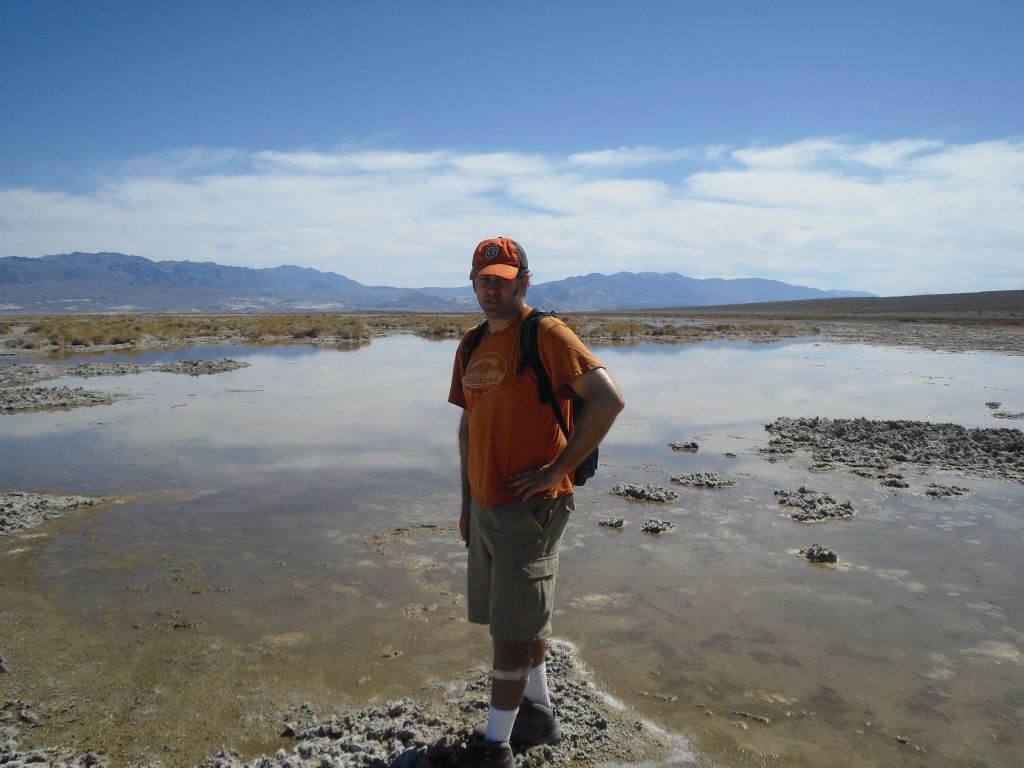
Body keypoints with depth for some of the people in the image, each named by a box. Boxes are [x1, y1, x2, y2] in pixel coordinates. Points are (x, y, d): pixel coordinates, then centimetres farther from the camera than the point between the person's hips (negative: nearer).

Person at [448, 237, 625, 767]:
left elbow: (608, 400, -21)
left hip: (529, 507, -8)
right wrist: (466, 503, 16)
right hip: (485, 506, 8)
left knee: (512, 630, 2)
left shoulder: (546, 334, -13)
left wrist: (557, 469, -19)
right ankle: (538, 716, 38)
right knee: (516, 618, 19)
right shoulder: (471, 346, 10)